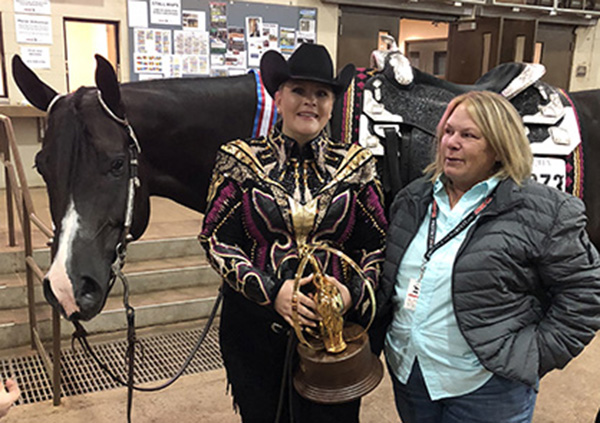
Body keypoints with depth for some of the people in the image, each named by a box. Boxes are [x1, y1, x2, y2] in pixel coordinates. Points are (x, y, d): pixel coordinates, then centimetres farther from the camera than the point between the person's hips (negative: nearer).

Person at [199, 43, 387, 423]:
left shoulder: (355, 165, 0)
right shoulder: (242, 160, -4)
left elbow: (376, 245, 3)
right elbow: (215, 239, -6)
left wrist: (354, 293, -16)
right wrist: (270, 291, -19)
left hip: (334, 325, 1)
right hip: (255, 326, 0)